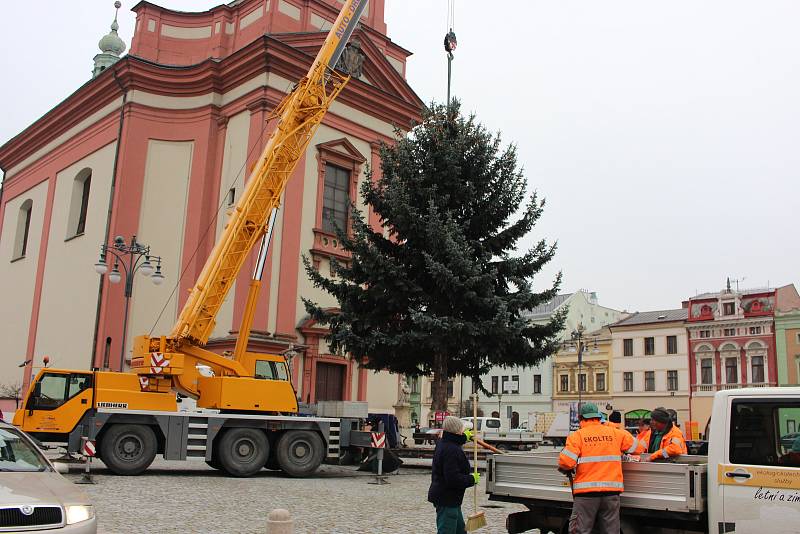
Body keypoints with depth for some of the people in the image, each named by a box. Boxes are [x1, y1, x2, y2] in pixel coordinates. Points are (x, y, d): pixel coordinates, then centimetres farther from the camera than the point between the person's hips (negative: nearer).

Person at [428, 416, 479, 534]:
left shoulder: (442, 443, 7)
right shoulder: (451, 450, -25)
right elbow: (453, 478, -30)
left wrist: (464, 437, 44)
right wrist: (472, 479, -15)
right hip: (447, 499, -11)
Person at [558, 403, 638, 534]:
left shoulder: (577, 436, -4)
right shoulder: (614, 433, 7)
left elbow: (566, 462, -12)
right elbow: (632, 444, 23)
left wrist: (565, 469, 9)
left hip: (586, 491, -3)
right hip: (612, 490, 3)